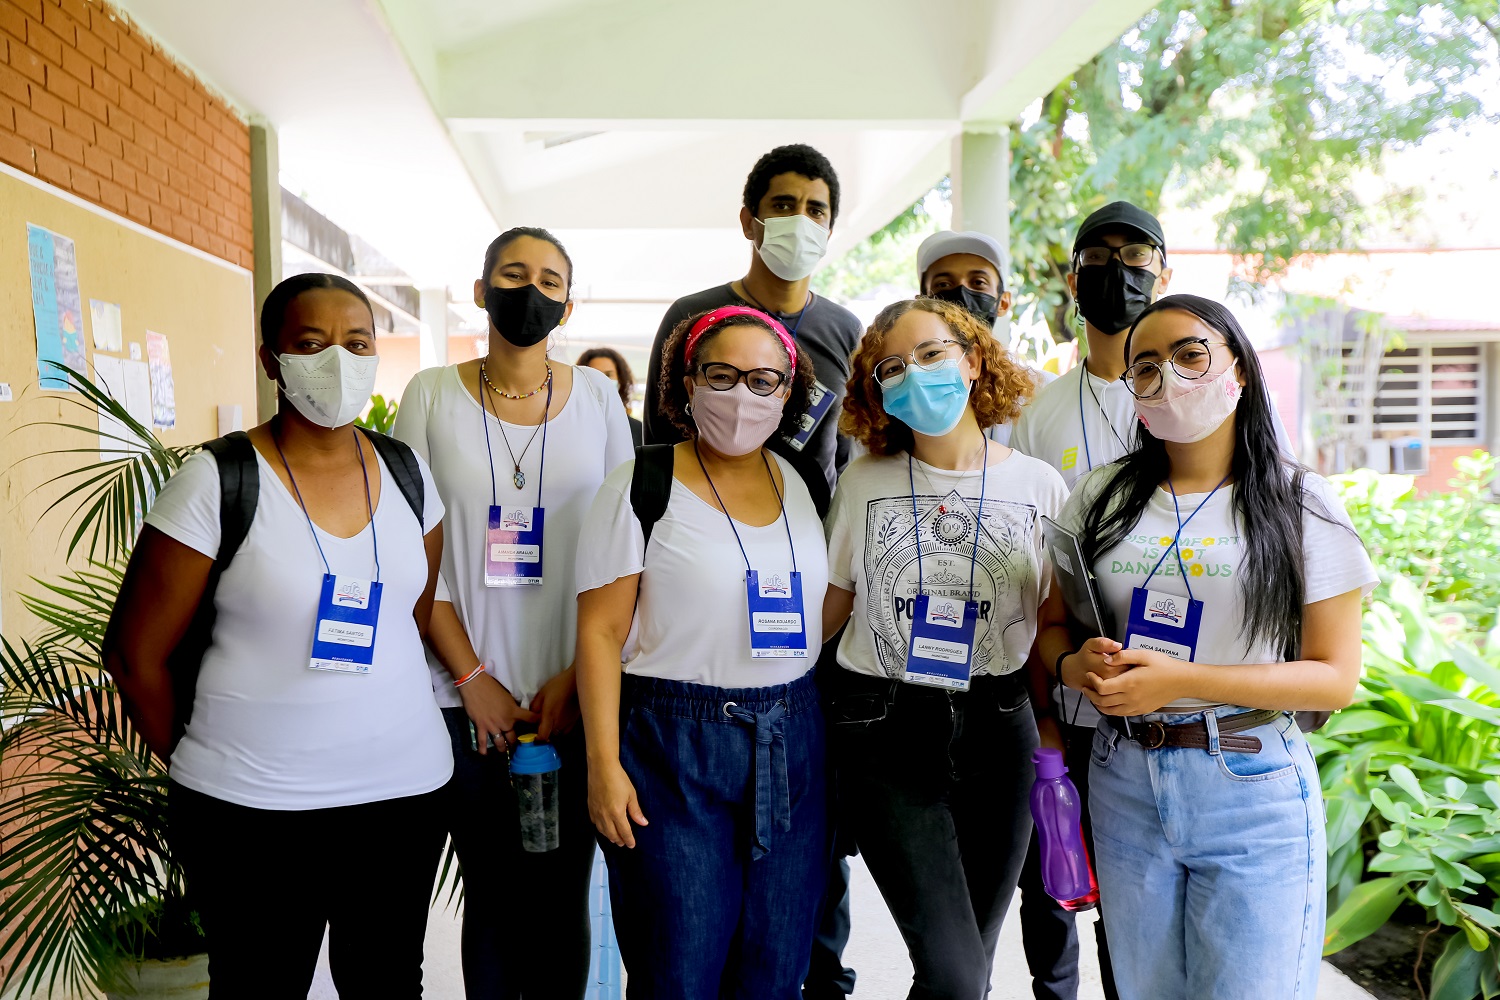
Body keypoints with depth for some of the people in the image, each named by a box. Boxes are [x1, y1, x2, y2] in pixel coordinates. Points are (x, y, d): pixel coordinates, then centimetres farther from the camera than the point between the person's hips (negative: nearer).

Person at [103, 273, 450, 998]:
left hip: (403, 789, 4)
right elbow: (135, 654, -4)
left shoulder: (407, 472, 3)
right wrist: (203, 768, 5)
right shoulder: (218, 480, -11)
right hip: (251, 809, -3)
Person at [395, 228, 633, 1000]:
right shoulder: (431, 395, 2)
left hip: (574, 696, 1)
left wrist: (576, 676, -6)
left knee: (561, 900, 8)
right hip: (468, 697, 0)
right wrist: (472, 678, -7)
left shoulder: (597, 396, 4)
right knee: (492, 899, 10)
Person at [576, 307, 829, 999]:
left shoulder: (806, 488, 8)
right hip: (673, 744, -4)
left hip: (793, 746, 5)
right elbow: (600, 632, -8)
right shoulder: (643, 488, -6)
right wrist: (604, 765, -12)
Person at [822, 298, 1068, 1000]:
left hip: (996, 728, 2)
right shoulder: (863, 484, 1)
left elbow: (1050, 625, 9)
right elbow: (824, 612, 7)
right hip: (883, 730, -2)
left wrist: (1049, 732, 5)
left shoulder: (1040, 486, 3)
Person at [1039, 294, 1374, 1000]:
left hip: (1251, 790, -2)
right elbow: (1051, 624, 11)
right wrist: (1076, 665, -13)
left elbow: (1337, 677, -7)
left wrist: (1181, 681, -18)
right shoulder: (1103, 497, 5)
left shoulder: (1301, 504, -4)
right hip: (1123, 781, 3)